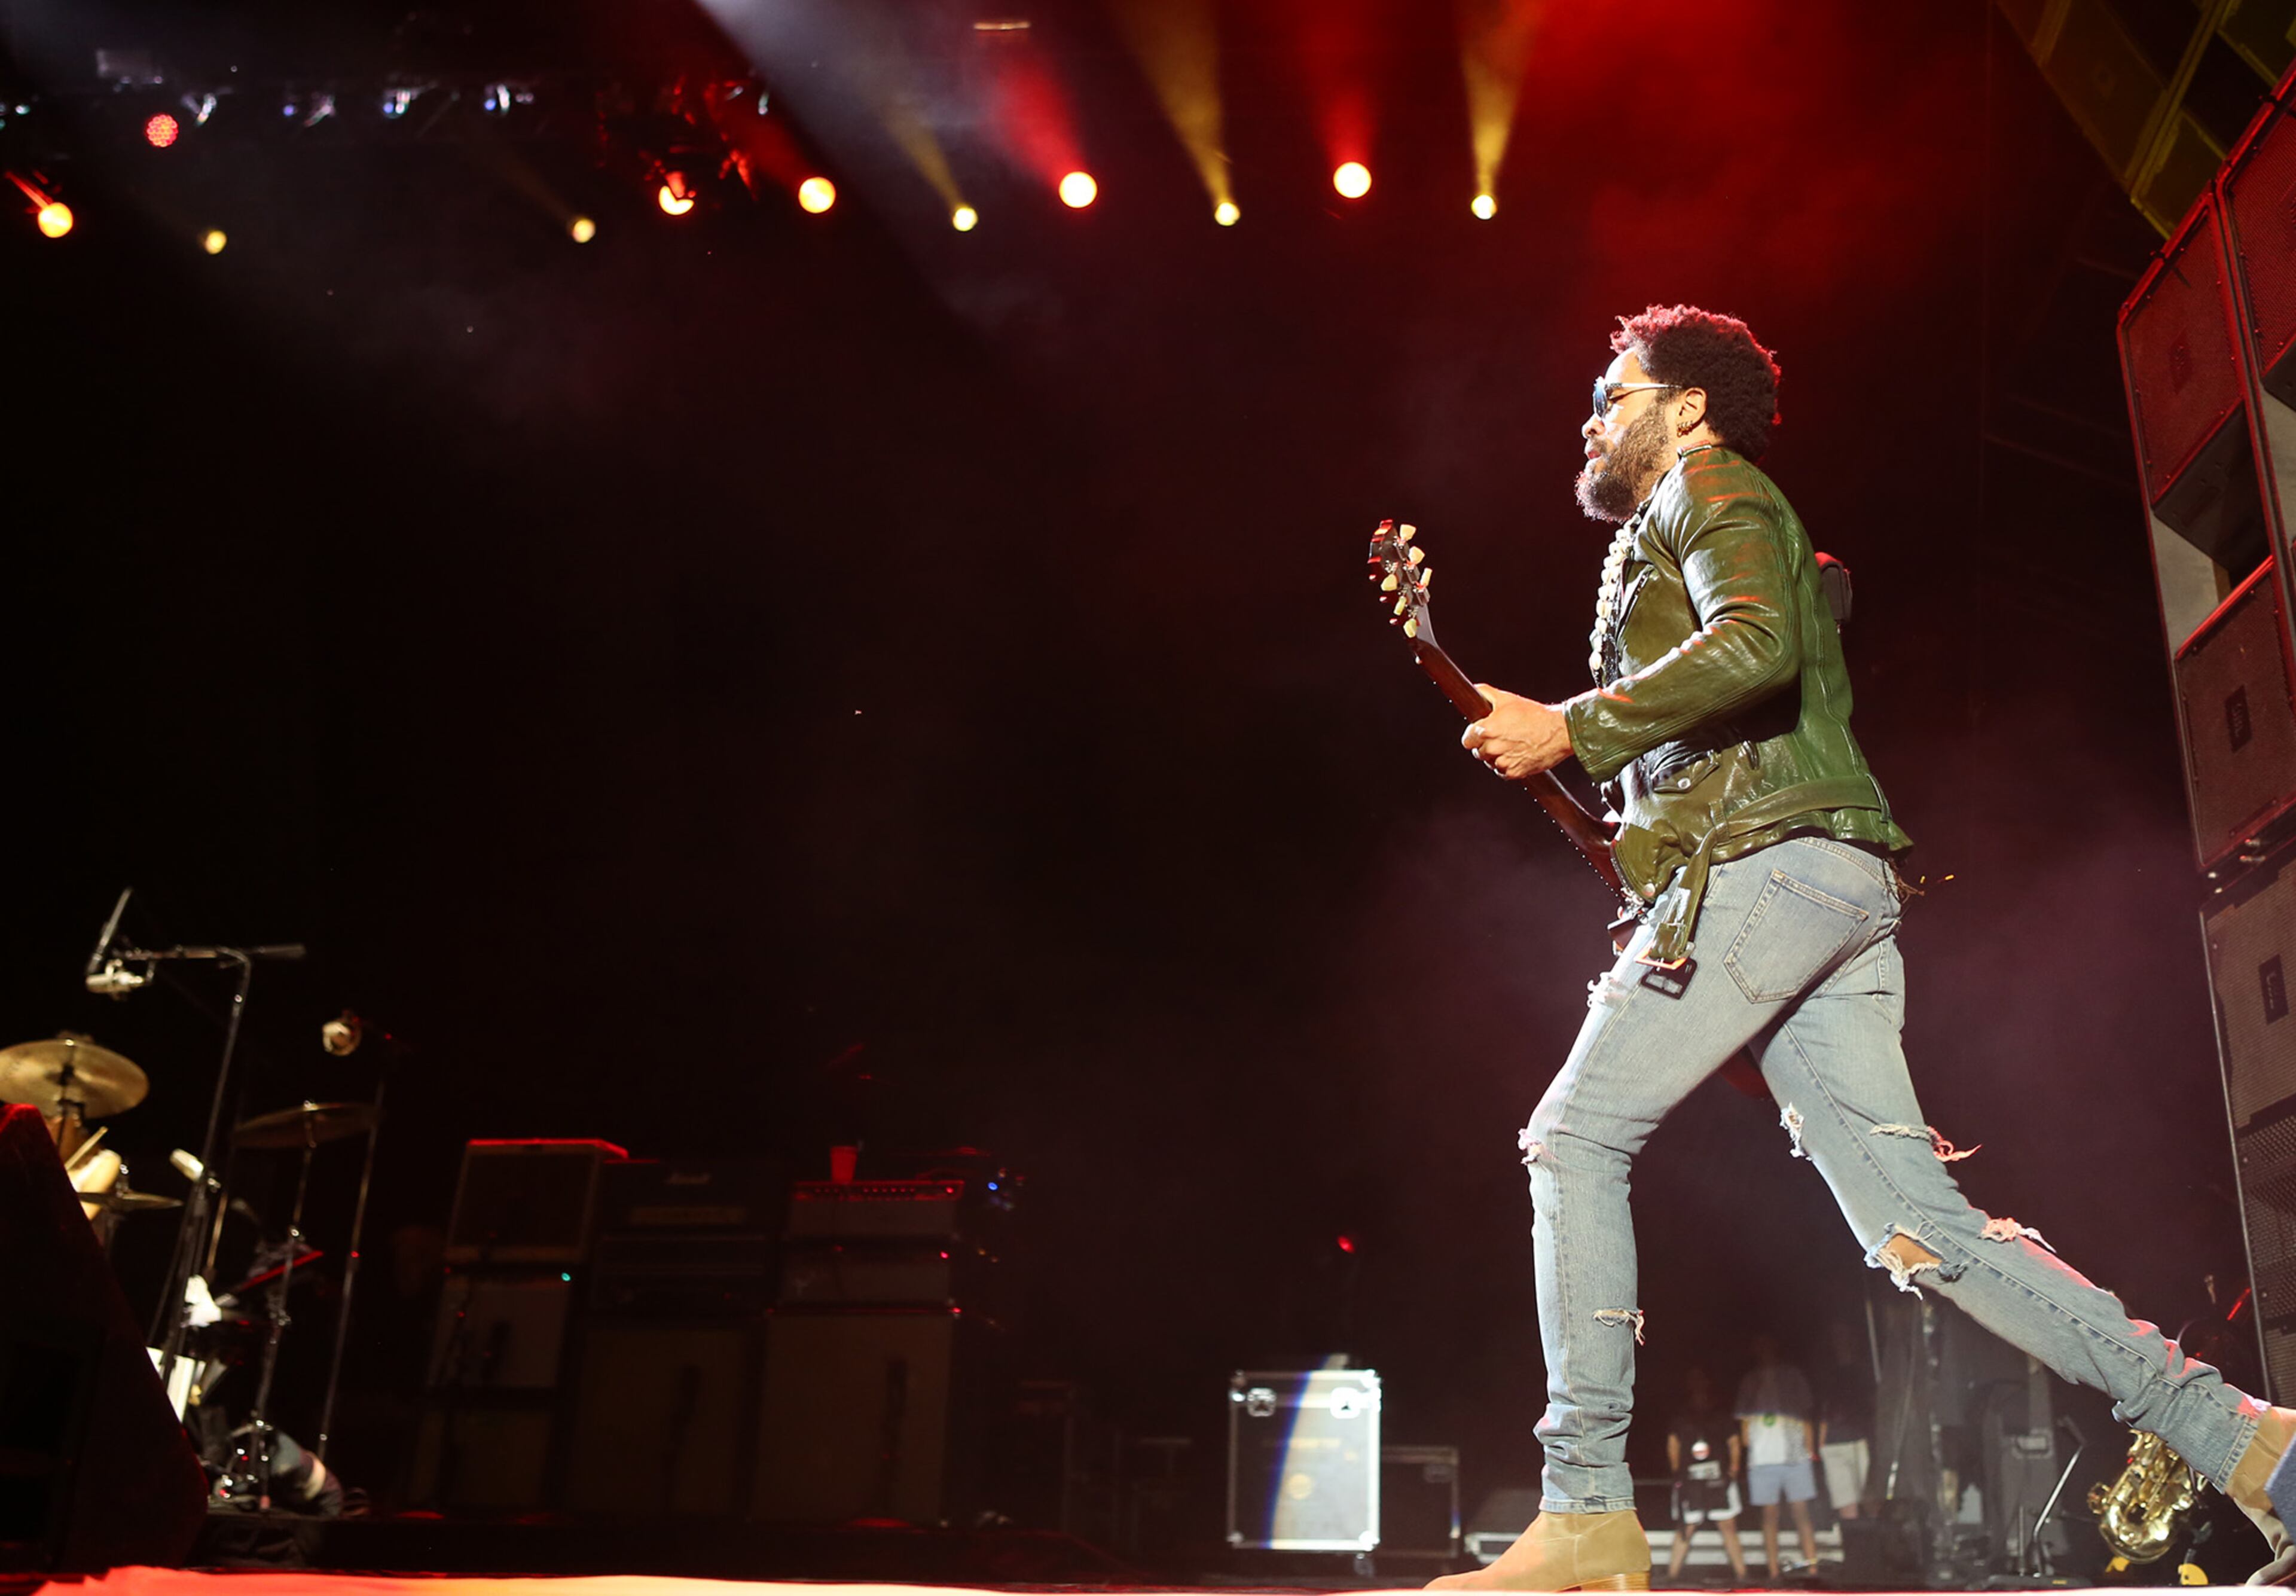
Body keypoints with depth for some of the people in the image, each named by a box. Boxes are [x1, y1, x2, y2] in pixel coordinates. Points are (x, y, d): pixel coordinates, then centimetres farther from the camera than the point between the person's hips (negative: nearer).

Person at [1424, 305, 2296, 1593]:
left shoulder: (1706, 486, 5)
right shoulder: (1697, 523, 34)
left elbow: (1754, 643, -17)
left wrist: (1573, 728, -14)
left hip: (1767, 862, -10)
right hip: (1839, 885, 10)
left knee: (1576, 1140, -10)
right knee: (1916, 1219, 3)